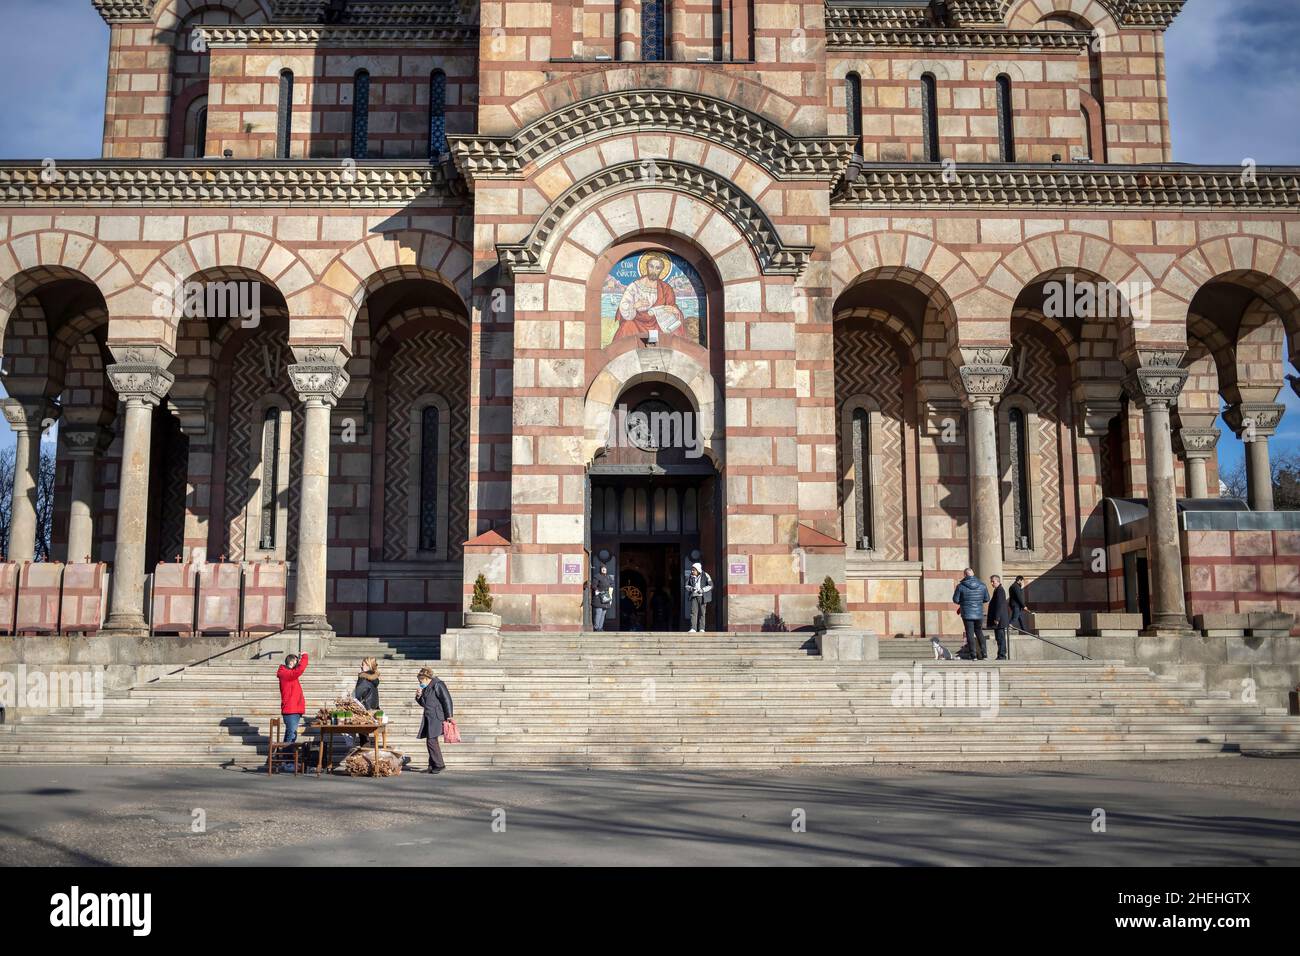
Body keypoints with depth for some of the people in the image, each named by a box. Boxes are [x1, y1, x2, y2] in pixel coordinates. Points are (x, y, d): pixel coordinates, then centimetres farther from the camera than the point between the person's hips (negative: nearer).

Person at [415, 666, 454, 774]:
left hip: (436, 718, -9)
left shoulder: (437, 685, -11)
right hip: (429, 718, 9)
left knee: (431, 741, -13)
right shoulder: (426, 688, 17)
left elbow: (447, 700, -14)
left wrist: (448, 716, -16)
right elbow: (423, 703, 25)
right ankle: (432, 766, 14)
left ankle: (439, 765, -6)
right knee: (430, 741, 9)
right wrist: (419, 697, 4)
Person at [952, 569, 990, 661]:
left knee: (970, 634, 3)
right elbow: (986, 599, 7)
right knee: (979, 632, 19)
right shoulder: (982, 585, -1)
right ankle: (984, 652, 15)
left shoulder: (961, 586, -11)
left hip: (967, 614, -3)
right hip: (979, 613, 3)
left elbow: (955, 600, -6)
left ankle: (974, 655, 1)